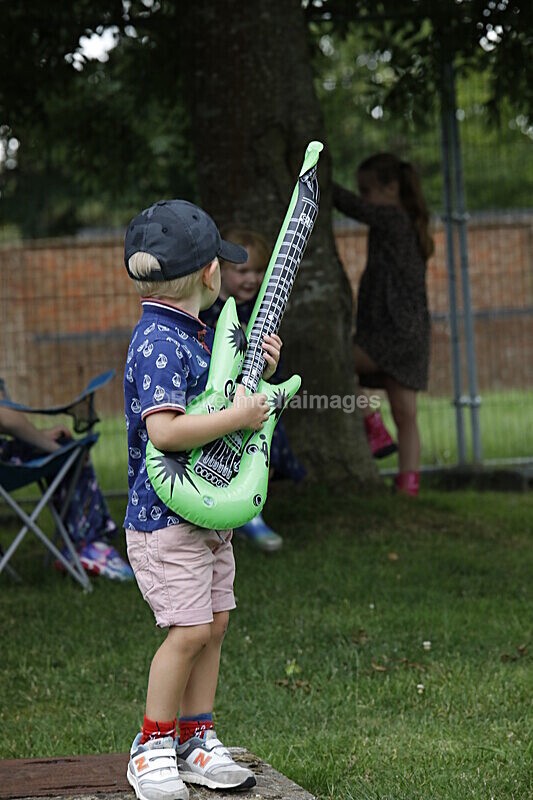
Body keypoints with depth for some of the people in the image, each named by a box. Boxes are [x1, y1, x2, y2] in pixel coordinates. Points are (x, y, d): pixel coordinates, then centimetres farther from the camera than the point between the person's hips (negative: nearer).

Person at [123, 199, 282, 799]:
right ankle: (153, 748, 3)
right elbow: (164, 429, -30)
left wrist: (259, 371, 7)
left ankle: (196, 741, 19)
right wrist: (239, 416, -23)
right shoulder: (159, 342, -19)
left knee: (213, 624, 10)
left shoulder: (196, 333, 11)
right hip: (165, 517, -9)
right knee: (189, 629, -11)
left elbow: (214, 400, 24)